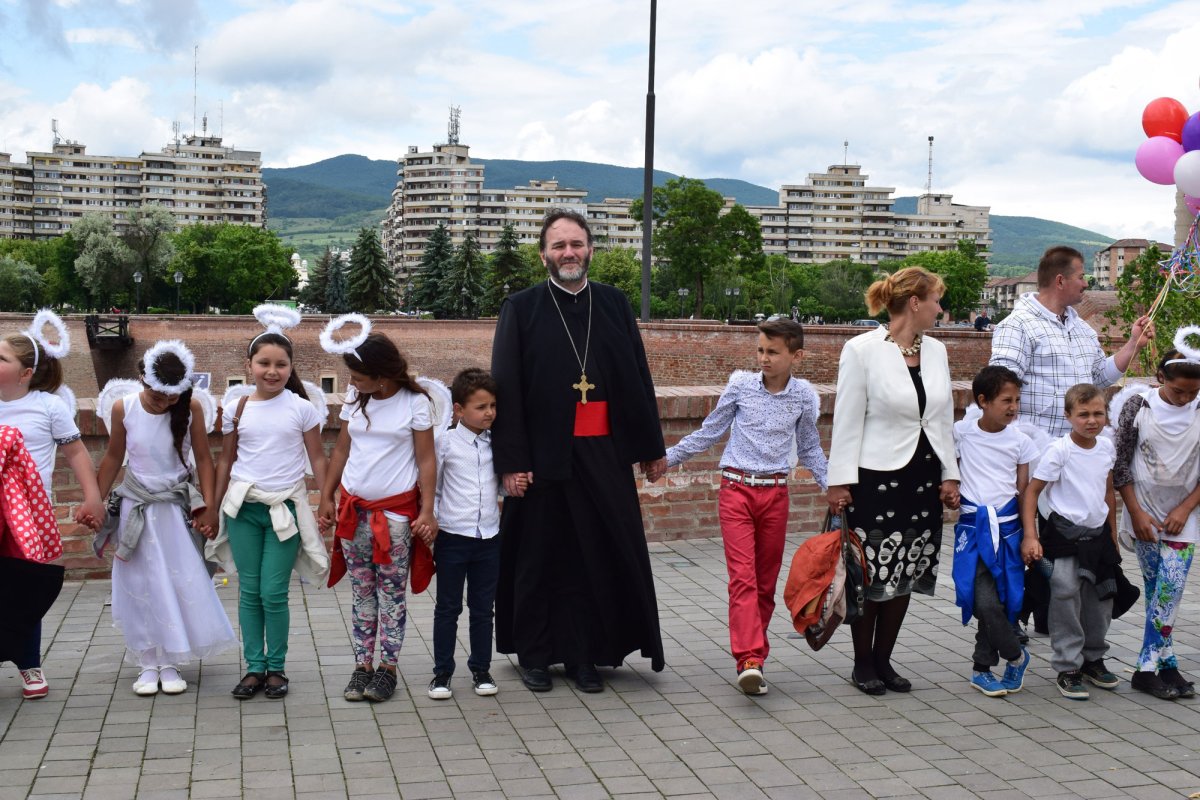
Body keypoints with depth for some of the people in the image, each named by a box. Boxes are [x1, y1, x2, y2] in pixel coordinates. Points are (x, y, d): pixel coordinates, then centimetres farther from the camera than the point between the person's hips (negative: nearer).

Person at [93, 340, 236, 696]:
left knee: (181, 583, 0)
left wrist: (208, 506, -6)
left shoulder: (191, 408, -11)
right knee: (140, 586, 4)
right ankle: (148, 664, 12)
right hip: (137, 507, 0)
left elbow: (203, 458, -2)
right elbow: (113, 458, 3)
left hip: (177, 508, 0)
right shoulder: (124, 408, -9)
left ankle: (170, 662, 11)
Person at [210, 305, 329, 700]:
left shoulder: (301, 408, -2)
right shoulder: (236, 409, 3)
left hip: (286, 507, -2)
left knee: (274, 592, -3)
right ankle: (254, 667, 15)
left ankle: (276, 668, 12)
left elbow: (317, 458, 3)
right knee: (249, 591, 6)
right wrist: (214, 506, 12)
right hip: (243, 507, 2)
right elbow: (226, 460, 12)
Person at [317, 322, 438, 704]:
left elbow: (426, 460, -7)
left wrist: (427, 510, -12)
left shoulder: (414, 402, -8)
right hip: (354, 508, 4)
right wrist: (326, 497, 9)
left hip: (396, 510, -4)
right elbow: (342, 449, 12)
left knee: (392, 593, 2)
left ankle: (388, 668, 9)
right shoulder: (354, 398, 5)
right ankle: (362, 666, 15)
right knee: (361, 592, 8)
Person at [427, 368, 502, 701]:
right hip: (453, 536, -3)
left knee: (483, 608, 11)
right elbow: (431, 486, 0)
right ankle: (442, 672, 15)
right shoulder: (446, 442, -6)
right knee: (448, 608, 6)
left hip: (488, 536, 3)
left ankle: (481, 669, 23)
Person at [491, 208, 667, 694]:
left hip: (604, 453, 2)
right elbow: (505, 389, -4)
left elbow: (639, 378, 10)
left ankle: (583, 654, 17)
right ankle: (534, 656, 21)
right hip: (543, 454, -2)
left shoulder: (614, 305, 8)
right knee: (540, 557, 7)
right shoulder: (521, 309, 0)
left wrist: (651, 447, 9)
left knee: (596, 556, 5)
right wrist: (511, 461, -10)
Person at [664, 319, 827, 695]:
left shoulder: (804, 396, 3)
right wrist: (668, 456, 6)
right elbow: (709, 432, 9)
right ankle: (750, 660, -21)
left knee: (766, 581, 8)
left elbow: (810, 449, 15)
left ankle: (753, 656, 17)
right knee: (743, 576, -13)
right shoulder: (741, 385, -1)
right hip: (737, 489, -2)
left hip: (775, 494, 2)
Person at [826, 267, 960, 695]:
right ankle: (863, 664, 14)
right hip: (876, 478, -6)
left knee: (906, 572, 9)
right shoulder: (862, 350, -8)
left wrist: (950, 474, 10)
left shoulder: (936, 350, 9)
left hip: (922, 478, 6)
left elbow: (943, 418, 14)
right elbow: (847, 422, -8)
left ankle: (883, 660, 22)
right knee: (871, 575, -1)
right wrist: (840, 481, -10)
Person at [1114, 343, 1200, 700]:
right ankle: (1168, 665, 8)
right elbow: (1120, 463, -2)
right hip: (1144, 514, -1)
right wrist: (1137, 513, -5)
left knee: (1169, 589, -6)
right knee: (1158, 591, 1)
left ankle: (1148, 668, 1)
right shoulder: (1138, 407, -5)